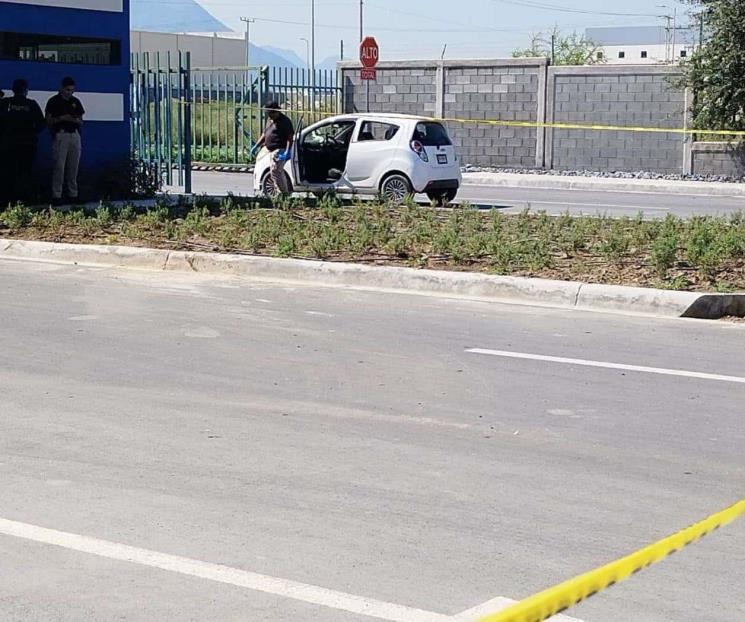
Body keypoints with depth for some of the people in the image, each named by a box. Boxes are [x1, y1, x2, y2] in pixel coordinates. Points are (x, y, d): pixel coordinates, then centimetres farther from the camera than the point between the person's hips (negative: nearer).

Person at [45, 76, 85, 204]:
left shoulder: (75, 102, 14)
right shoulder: (54, 101, 1)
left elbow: (81, 122, 16)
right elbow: (48, 121, -1)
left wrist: (76, 120, -6)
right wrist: (61, 118, -15)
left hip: (74, 135, 5)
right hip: (60, 135, -5)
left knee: (73, 166, 5)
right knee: (59, 166, -8)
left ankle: (73, 194, 10)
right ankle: (56, 195, -6)